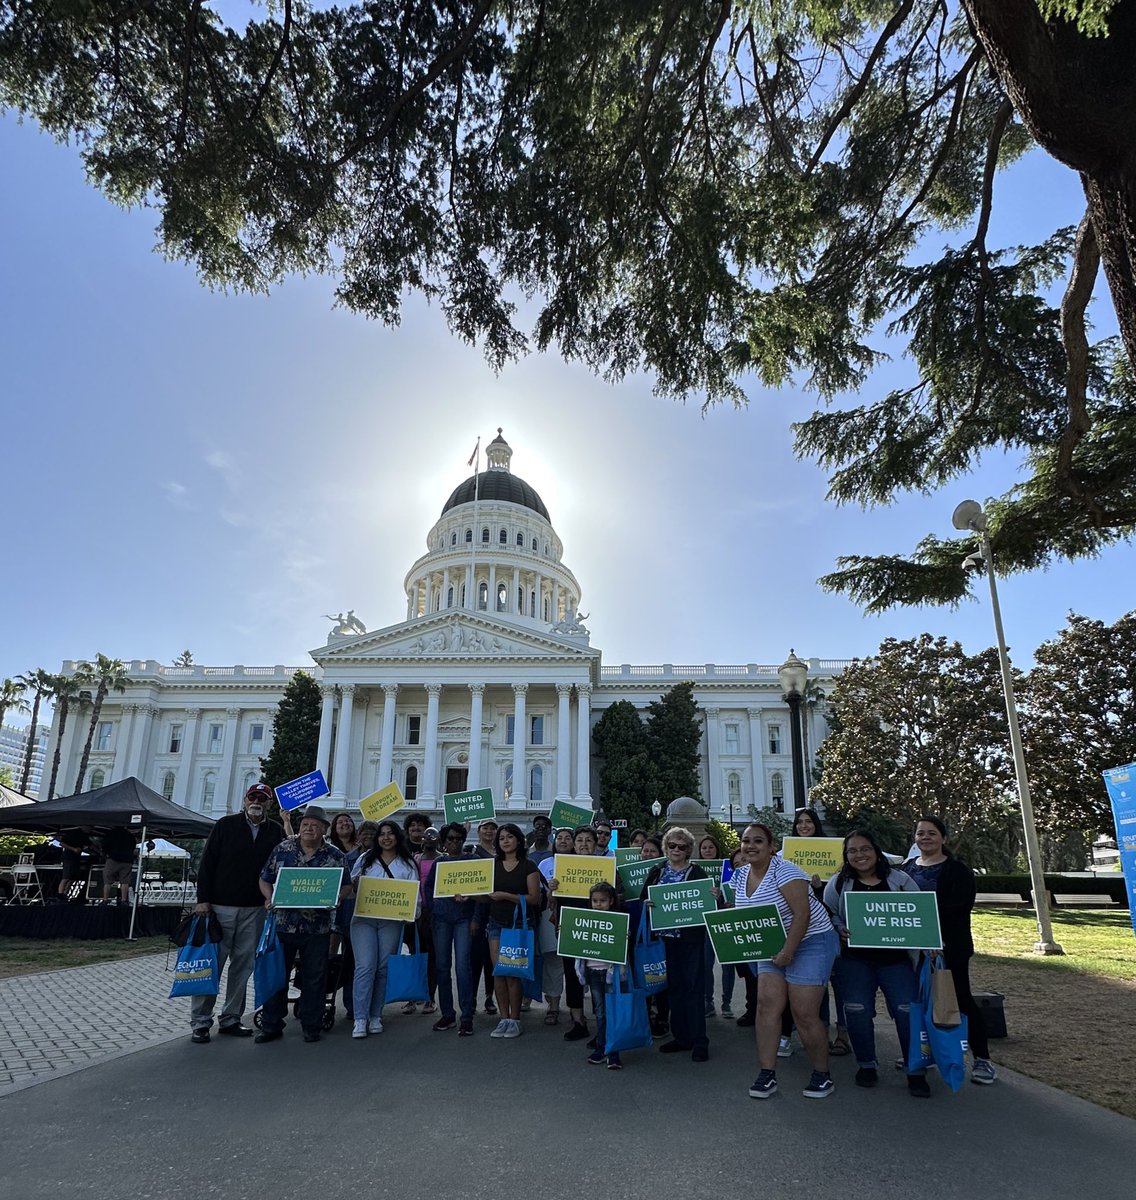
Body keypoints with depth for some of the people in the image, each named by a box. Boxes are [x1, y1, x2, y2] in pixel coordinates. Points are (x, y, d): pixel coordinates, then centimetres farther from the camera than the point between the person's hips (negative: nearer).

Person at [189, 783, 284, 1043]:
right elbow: (206, 863, -1)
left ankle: (231, 1019, 19)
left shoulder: (275, 832, 7)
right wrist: (203, 899, -8)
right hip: (220, 906, -3)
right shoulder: (226, 825, 0)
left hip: (254, 910, 3)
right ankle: (200, 1022, 11)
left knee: (243, 965, 8)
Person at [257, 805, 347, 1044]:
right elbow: (265, 879, 8)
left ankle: (311, 1026, 19)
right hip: (283, 923, 1)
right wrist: (270, 898, -10)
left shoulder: (335, 856, 1)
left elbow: (346, 885, 4)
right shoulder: (282, 849, 3)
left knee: (314, 979, 6)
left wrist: (333, 898, -15)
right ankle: (271, 1025, 19)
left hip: (317, 928, -1)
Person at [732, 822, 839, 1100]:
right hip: (772, 946, 7)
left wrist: (788, 952, -24)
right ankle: (767, 1074, 5)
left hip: (810, 942, -7)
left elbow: (802, 913, -24)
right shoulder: (740, 876, 3)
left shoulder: (784, 872, -20)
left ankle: (822, 1075, 14)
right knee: (767, 1005, -4)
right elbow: (739, 911, 16)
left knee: (804, 1014, -6)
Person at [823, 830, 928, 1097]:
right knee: (858, 1012, 3)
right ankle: (866, 1065, 22)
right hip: (855, 960, 1)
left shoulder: (900, 880, 0)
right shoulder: (839, 883, 2)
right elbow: (827, 914, 7)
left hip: (895, 958, 0)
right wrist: (840, 931, -12)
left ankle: (916, 1070, 13)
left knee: (908, 1011, -3)